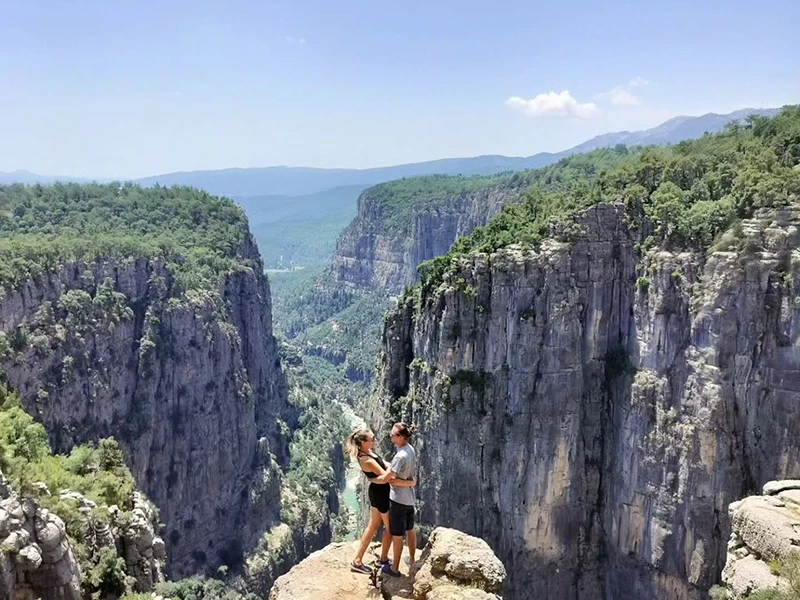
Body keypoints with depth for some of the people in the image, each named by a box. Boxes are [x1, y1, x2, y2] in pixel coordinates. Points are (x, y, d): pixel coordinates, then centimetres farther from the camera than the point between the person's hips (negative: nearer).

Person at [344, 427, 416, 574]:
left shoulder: (366, 453, -1)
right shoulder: (367, 460, -30)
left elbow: (383, 465, 8)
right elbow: (387, 478, -32)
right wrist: (408, 483, -30)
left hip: (376, 492, 9)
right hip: (381, 494, -9)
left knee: (373, 526, 19)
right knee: (390, 528, 12)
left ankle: (357, 561, 26)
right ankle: (383, 559, 30)